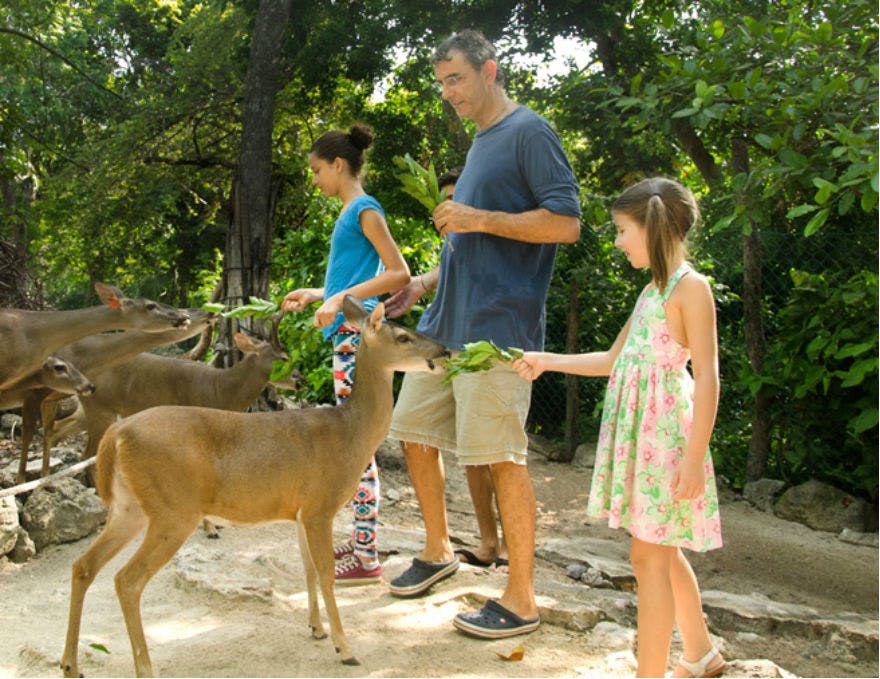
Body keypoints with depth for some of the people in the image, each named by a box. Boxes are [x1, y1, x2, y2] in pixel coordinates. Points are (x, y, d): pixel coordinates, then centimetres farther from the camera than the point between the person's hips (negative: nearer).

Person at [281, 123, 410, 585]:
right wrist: (316, 295, 26)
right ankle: (359, 540, 20)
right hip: (346, 335, 10)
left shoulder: (365, 209, -7)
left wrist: (340, 299, -21)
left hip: (357, 334, -10)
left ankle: (367, 559, -5)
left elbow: (399, 273, -16)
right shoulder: (349, 212, 20)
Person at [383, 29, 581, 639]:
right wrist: (426, 282, 18)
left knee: (502, 457, -6)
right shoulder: (480, 143, 21)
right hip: (446, 322, 10)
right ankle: (438, 552, 31)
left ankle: (521, 600, 5)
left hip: (497, 325, -9)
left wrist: (480, 218, -17)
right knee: (414, 432, 13)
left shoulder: (529, 131, -6)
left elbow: (566, 222, -14)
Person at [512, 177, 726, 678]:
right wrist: (546, 361, 19)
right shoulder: (653, 290, 16)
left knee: (649, 556, -5)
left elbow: (707, 376, -15)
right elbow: (613, 360, 23)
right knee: (663, 551, 16)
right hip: (637, 430, 9)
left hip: (666, 430, -9)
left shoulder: (690, 286, -11)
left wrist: (694, 457, -19)